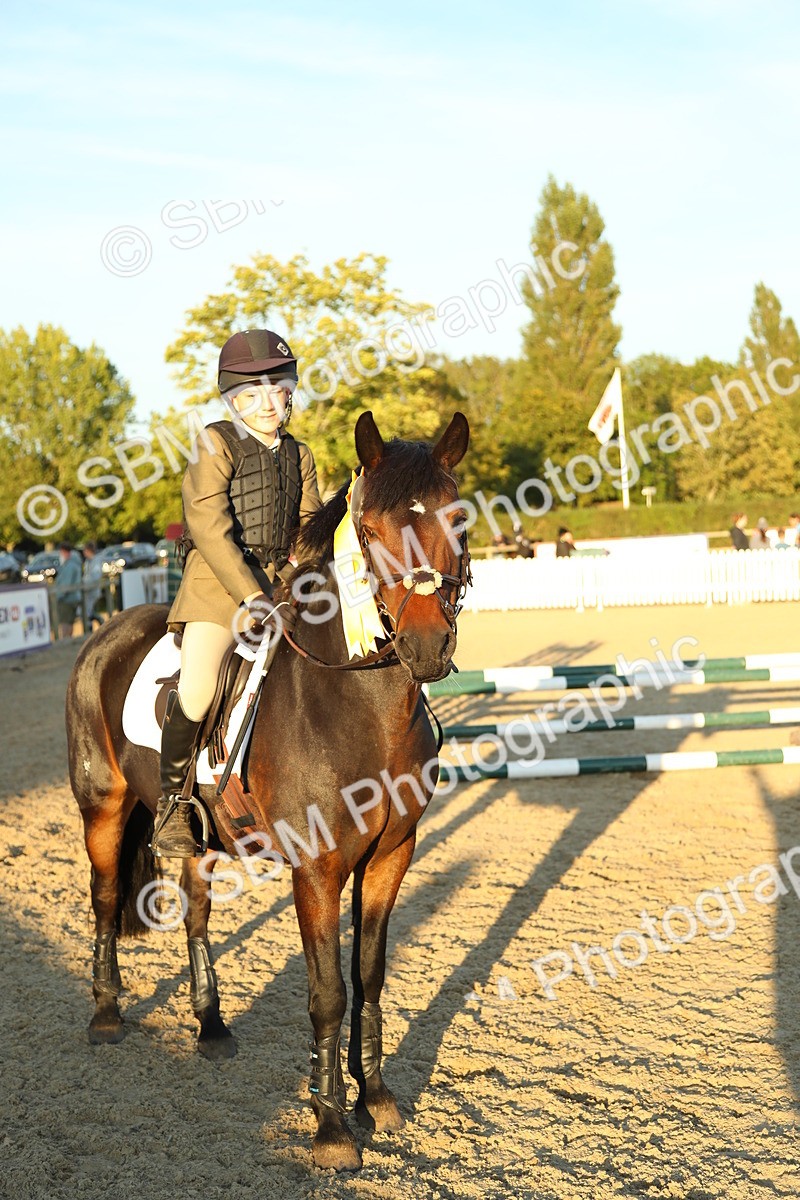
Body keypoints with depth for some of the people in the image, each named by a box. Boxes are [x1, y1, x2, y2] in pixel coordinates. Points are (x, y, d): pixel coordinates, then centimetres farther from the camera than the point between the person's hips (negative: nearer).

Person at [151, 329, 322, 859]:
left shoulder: (300, 455, 14)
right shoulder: (217, 443, -3)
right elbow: (209, 526, -13)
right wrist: (250, 596, -20)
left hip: (281, 581, 6)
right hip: (218, 580, -5)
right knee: (198, 684, -23)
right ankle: (173, 802, -4)